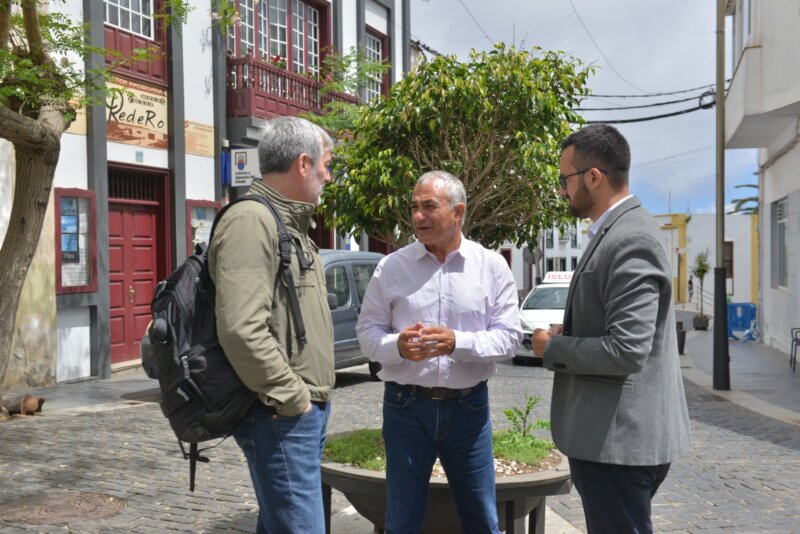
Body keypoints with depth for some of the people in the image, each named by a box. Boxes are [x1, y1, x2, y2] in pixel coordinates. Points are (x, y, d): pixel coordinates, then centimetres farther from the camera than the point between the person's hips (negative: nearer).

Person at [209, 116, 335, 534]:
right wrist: (292, 398, -18)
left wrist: (312, 396, 16)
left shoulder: (289, 224, 16)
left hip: (304, 409, 10)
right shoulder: (252, 221, -17)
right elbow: (241, 329, -27)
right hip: (281, 415, -10)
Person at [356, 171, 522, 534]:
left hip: (468, 407, 0)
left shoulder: (492, 266, -1)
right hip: (406, 406, 0)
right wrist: (397, 346, -20)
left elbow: (509, 337, -4)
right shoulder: (391, 267, -1)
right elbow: (367, 332, 2)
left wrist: (457, 342, -21)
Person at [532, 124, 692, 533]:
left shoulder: (630, 241, -21)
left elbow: (626, 351, -26)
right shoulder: (616, 231, 11)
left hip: (619, 439, -10)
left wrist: (552, 348, -13)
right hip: (610, 434, 10)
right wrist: (570, 332, 5)